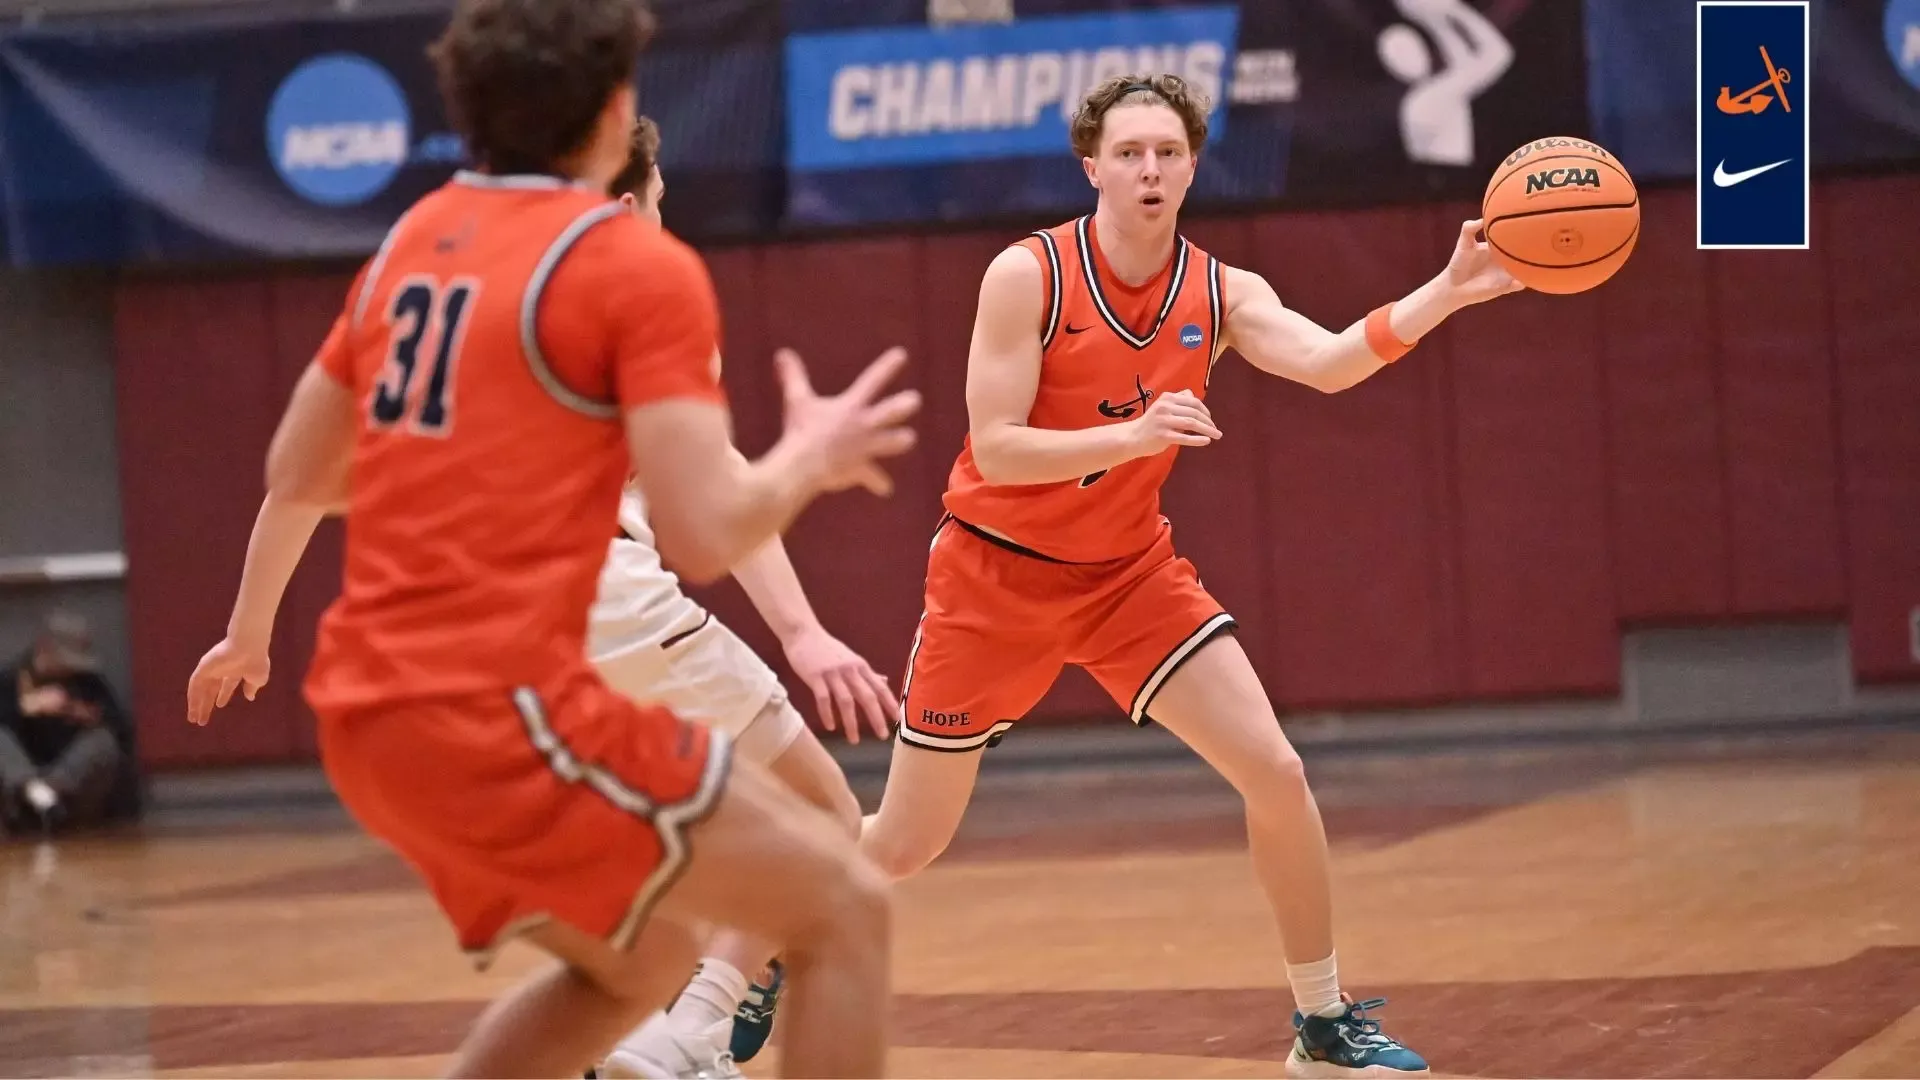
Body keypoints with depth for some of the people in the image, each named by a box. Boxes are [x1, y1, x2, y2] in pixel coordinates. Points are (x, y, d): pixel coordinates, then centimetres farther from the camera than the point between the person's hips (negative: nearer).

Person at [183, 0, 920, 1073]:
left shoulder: (410, 243, 15)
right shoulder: (640, 265, -7)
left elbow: (294, 477, 25)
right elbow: (704, 533, -14)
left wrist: (250, 634, 42)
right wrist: (810, 459, 7)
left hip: (370, 713, 8)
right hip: (504, 713, -8)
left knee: (646, 958, 25)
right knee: (845, 910, 0)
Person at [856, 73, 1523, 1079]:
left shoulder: (1220, 293, -7)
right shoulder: (1027, 276, -18)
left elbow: (1330, 362, -25)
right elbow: (996, 448, -22)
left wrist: (1447, 291, -40)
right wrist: (1134, 434, -36)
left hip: (1128, 571, 3)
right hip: (996, 575, -3)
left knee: (1276, 776, -11)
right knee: (902, 847, 2)